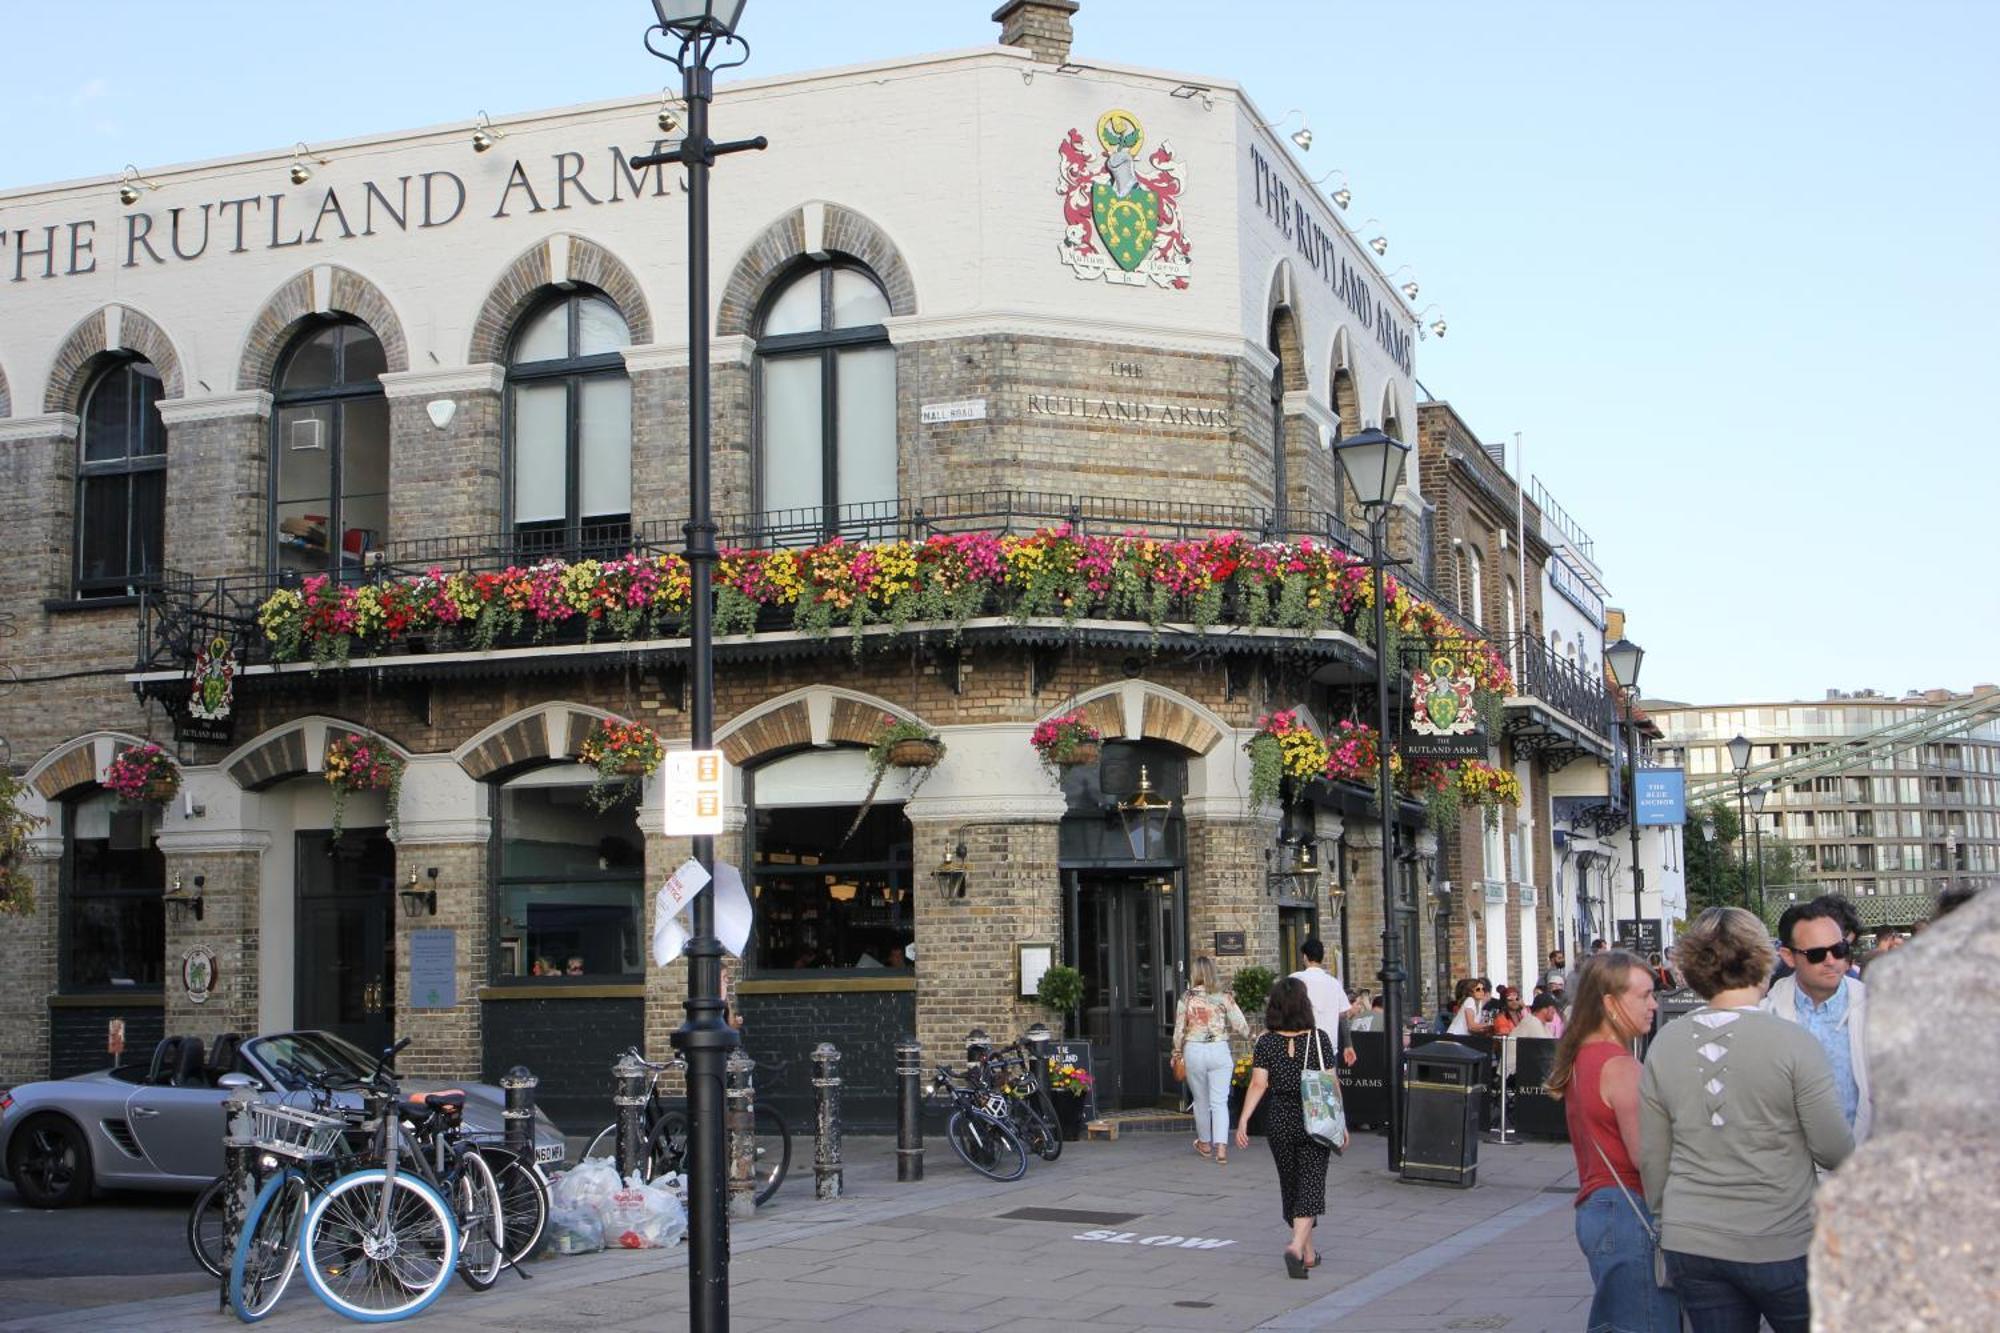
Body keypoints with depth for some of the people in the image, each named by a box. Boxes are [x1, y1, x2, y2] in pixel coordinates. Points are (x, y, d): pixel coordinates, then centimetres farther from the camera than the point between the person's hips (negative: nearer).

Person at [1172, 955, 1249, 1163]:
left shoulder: (1186, 999, -3)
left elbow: (1179, 1031, 0)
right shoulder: (1224, 997, -4)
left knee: (1201, 1100, 16)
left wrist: (1178, 1053, 16)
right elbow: (1241, 1026, -3)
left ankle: (1205, 1143, 31)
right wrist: (1248, 1032, 21)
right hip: (1219, 1050, 0)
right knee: (1220, 1101, 1)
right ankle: (1221, 1146, -13)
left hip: (1194, 1051, 1)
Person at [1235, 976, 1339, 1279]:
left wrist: (1243, 1121, -9)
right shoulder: (1319, 1039, -6)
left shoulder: (1266, 1043, -4)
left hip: (1279, 1121, 2)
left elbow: (1258, 1084, -11)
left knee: (1291, 1185, 16)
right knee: (1311, 1185, -2)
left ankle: (1308, 1252, 26)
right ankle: (1297, 1245, -23)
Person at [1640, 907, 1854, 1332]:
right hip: (1781, 1246, -4)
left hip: (1692, 1245, 4)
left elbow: (1651, 1157, 6)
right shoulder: (1793, 1042, -13)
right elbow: (1835, 1151, -10)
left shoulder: (1664, 1044, -1)